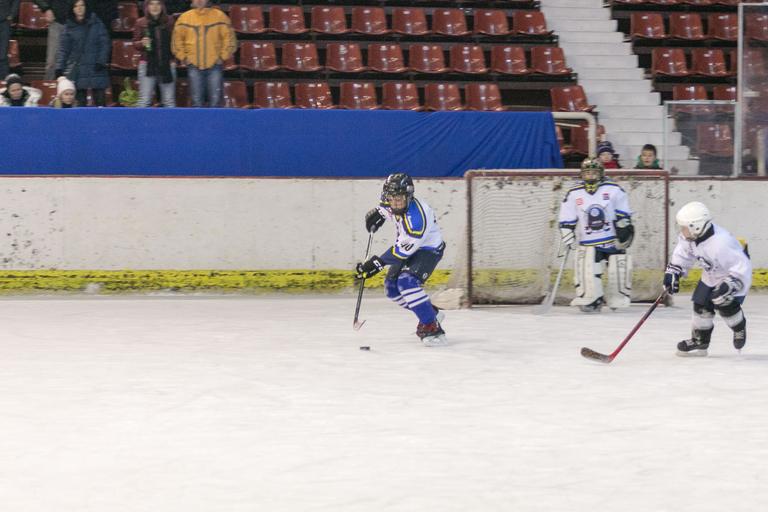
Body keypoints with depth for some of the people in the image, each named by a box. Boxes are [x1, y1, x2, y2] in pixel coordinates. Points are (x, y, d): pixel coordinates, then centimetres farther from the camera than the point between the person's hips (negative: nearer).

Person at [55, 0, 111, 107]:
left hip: (95, 68, -1)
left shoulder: (96, 23, 6)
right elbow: (63, 49, 9)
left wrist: (101, 61, -9)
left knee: (100, 100, -6)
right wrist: (59, 67, 0)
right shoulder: (70, 27, 10)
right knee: (80, 102, 0)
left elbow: (104, 43, 2)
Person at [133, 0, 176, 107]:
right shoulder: (141, 23, 2)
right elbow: (135, 43, 7)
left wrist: (173, 60, 2)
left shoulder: (169, 21, 4)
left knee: (169, 100, 5)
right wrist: (142, 43, -14)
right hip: (147, 64, -1)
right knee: (144, 100, -4)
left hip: (167, 65, 1)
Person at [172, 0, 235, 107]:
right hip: (194, 66, 2)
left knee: (215, 99, -4)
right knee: (197, 100, 2)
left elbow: (229, 39, 2)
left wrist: (222, 57, -4)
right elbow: (177, 40, 12)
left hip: (214, 65, -2)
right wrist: (183, 57, 3)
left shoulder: (219, 16, 0)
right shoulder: (184, 18, 6)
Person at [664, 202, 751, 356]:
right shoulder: (691, 236, -18)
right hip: (711, 276, 7)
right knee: (701, 304, 2)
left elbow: (742, 267, -38)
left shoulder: (721, 244, -42)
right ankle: (700, 342, 16)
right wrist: (673, 271, -3)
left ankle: (739, 328, 17)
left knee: (725, 305, -15)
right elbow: (683, 253, 3)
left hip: (733, 275, -7)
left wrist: (729, 286, -45)